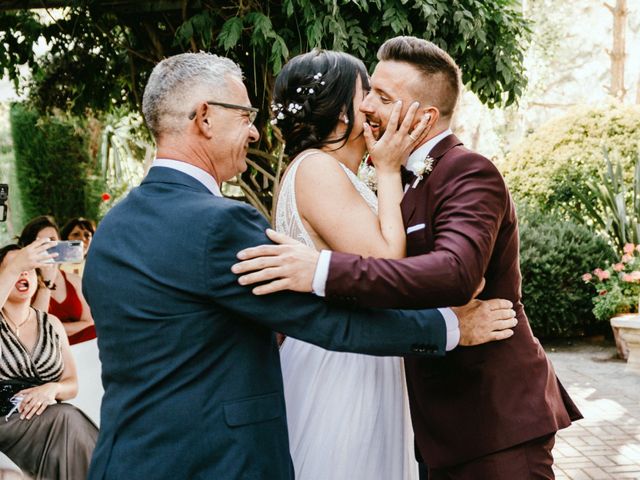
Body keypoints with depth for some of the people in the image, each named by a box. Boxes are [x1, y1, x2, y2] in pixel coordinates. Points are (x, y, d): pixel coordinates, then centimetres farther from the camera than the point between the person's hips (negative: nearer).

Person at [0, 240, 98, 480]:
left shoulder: (52, 324, 15)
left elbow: (72, 384, 12)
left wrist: (53, 388, -8)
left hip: (46, 420, 4)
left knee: (67, 419, -31)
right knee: (66, 418, -30)